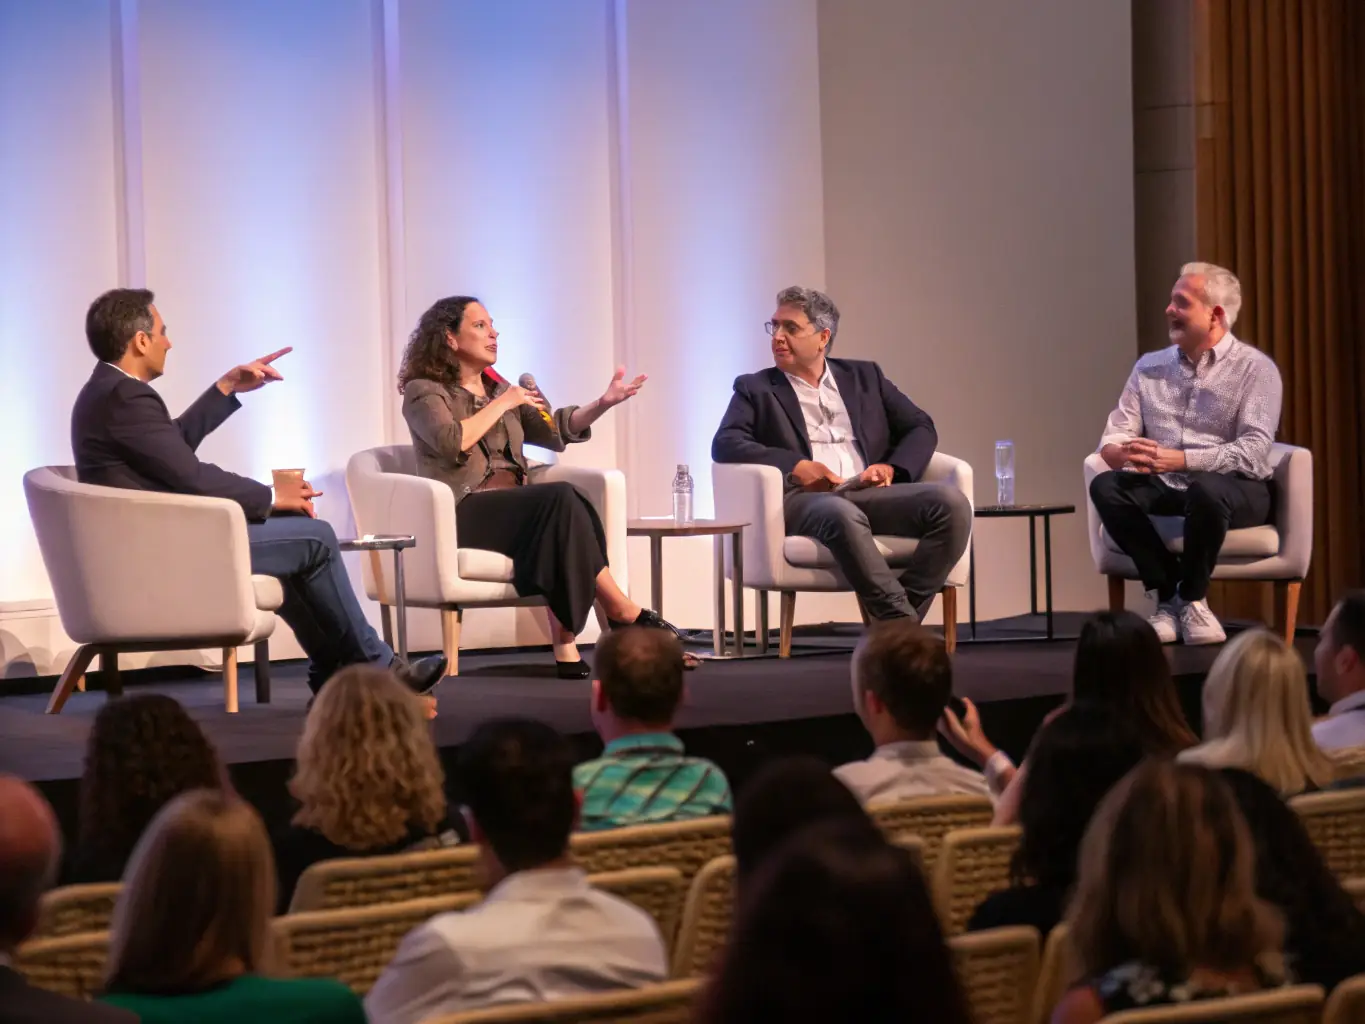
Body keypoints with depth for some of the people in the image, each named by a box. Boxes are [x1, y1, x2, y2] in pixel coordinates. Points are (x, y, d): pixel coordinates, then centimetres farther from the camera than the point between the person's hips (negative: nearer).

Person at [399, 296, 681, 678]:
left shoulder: (497, 388, 24)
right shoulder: (424, 391, 3)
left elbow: (555, 430, 21)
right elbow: (450, 442, -17)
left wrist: (604, 403, 8)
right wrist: (501, 405, -7)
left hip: (513, 507, 6)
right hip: (464, 512, -6)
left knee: (561, 507, -31)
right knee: (561, 499, -30)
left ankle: (566, 647, -38)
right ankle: (622, 611, -23)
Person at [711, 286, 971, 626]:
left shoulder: (864, 376, 24)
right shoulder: (755, 388, 17)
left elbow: (921, 428, 21)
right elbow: (725, 444, 0)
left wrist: (891, 467, -1)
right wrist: (794, 466, -14)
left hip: (869, 495, 4)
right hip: (800, 499, -4)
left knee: (951, 502, -25)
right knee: (843, 515, -40)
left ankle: (898, 622, -28)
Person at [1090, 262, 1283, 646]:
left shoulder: (1255, 368, -4)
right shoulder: (1149, 367, 12)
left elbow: (1253, 452, -17)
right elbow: (1113, 439, 6)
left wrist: (1179, 460, -30)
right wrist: (1124, 454, -21)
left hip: (1235, 489, -5)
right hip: (1166, 489, 5)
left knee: (1205, 490, -39)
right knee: (1105, 486, -24)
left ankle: (1191, 599, -14)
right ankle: (1168, 596, -16)